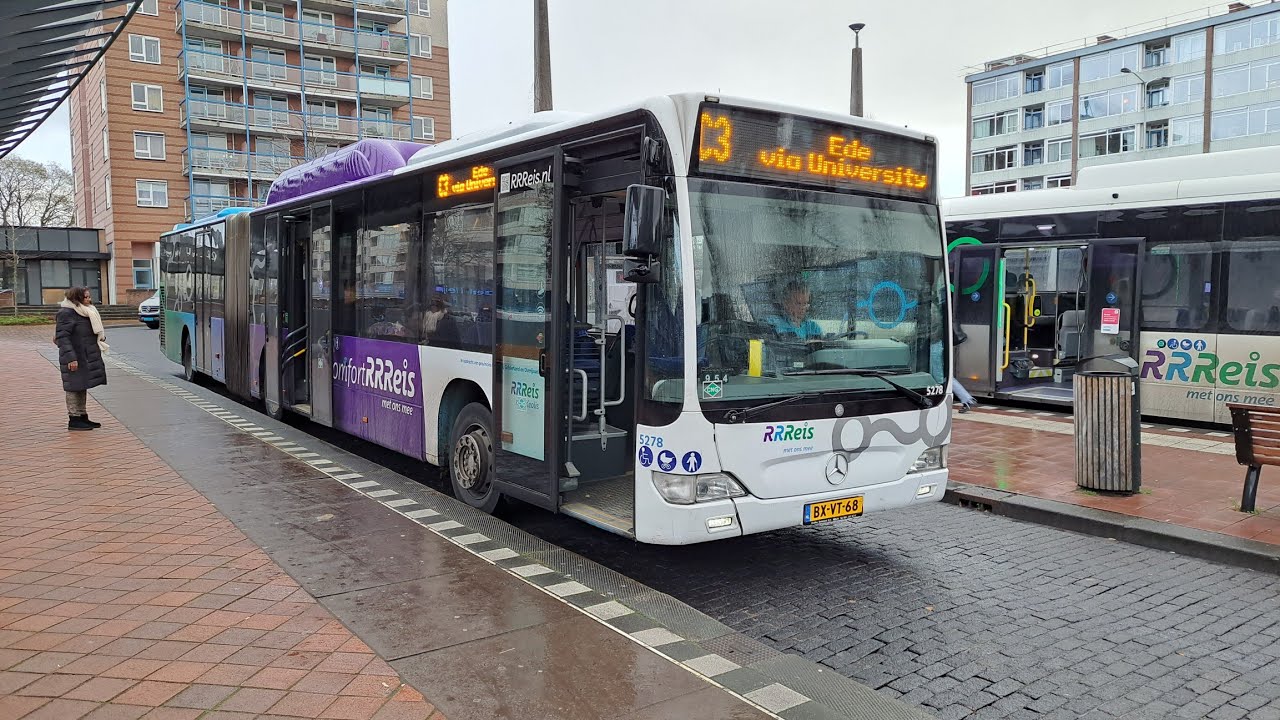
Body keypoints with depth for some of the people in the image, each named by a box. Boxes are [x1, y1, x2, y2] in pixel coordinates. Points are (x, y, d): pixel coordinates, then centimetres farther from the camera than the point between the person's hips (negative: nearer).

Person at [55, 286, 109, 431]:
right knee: (74, 387, -3)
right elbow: (62, 337, -21)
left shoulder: (85, 312, 14)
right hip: (75, 359, -10)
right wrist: (71, 358, -25)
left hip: (86, 357, 10)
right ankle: (73, 420, 4)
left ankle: (83, 416, 23)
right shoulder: (66, 313, -15)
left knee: (83, 387, 15)